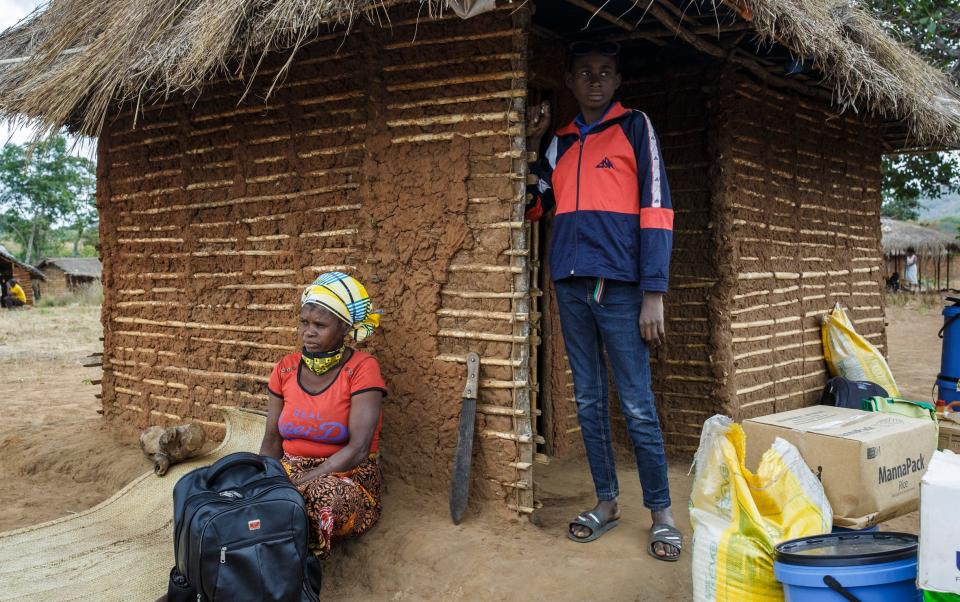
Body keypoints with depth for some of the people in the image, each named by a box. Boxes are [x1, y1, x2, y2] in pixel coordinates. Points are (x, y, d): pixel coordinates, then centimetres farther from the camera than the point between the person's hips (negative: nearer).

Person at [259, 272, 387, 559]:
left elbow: (358, 449, -19)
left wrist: (301, 482, -23)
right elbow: (272, 440, 6)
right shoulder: (286, 369, 5)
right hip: (290, 468, 4)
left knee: (328, 494, -38)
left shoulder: (361, 368, -12)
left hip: (348, 476, -3)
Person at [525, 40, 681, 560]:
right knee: (588, 402, 9)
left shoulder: (634, 127, 5)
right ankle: (606, 502, 20)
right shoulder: (560, 143, 17)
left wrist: (654, 294, -11)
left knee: (638, 406, -3)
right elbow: (532, 208, 15)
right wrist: (529, 145, 7)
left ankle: (661, 513, 8)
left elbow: (655, 210, -3)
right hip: (570, 285, 5)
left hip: (619, 286, -4)